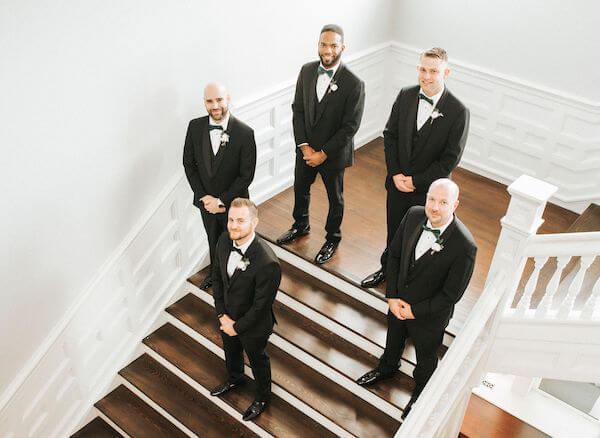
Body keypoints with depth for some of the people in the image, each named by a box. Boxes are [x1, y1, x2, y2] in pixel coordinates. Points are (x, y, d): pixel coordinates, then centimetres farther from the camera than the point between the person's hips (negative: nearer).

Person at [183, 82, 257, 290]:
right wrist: (204, 197, -11)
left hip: (233, 202, -3)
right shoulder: (195, 127, -11)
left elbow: (246, 175, -18)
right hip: (206, 200, 4)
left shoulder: (245, 133, -22)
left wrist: (221, 200, -18)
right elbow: (189, 164, -3)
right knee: (213, 240, 26)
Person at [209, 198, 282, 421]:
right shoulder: (224, 240, -19)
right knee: (231, 351, 33)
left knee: (257, 361, 24)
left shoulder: (267, 263, -40)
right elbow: (217, 277, -4)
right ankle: (234, 379, 66)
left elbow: (261, 306, -28)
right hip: (228, 317, 6)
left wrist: (238, 327, -15)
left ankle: (262, 397, 53)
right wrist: (222, 314, -7)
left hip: (253, 326, -6)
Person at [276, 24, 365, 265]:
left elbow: (350, 126, -18)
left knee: (335, 198, 15)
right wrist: (304, 145, -10)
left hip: (333, 152, -5)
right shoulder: (307, 71, -5)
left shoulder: (354, 84, -20)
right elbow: (298, 109, -1)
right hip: (305, 148, 5)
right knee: (300, 189, 23)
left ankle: (332, 238, 37)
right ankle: (300, 225, 50)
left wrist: (323, 153, -18)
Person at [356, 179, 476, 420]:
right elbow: (394, 254, -6)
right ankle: (386, 368, 66)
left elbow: (451, 294, -24)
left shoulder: (464, 246, -34)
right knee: (394, 339, 33)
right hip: (398, 301, 4)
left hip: (429, 315, -4)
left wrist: (415, 310, -17)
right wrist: (392, 296, -10)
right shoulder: (414, 215, -19)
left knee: (426, 357, 25)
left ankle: (421, 393, 57)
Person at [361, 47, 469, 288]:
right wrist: (395, 173, -9)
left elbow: (450, 159, -16)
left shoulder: (458, 112, -18)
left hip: (428, 190, -3)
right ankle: (387, 269, 47)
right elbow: (390, 135, 0)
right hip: (398, 182, 4)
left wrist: (416, 181, -15)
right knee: (394, 231, 22)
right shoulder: (405, 95, -6)